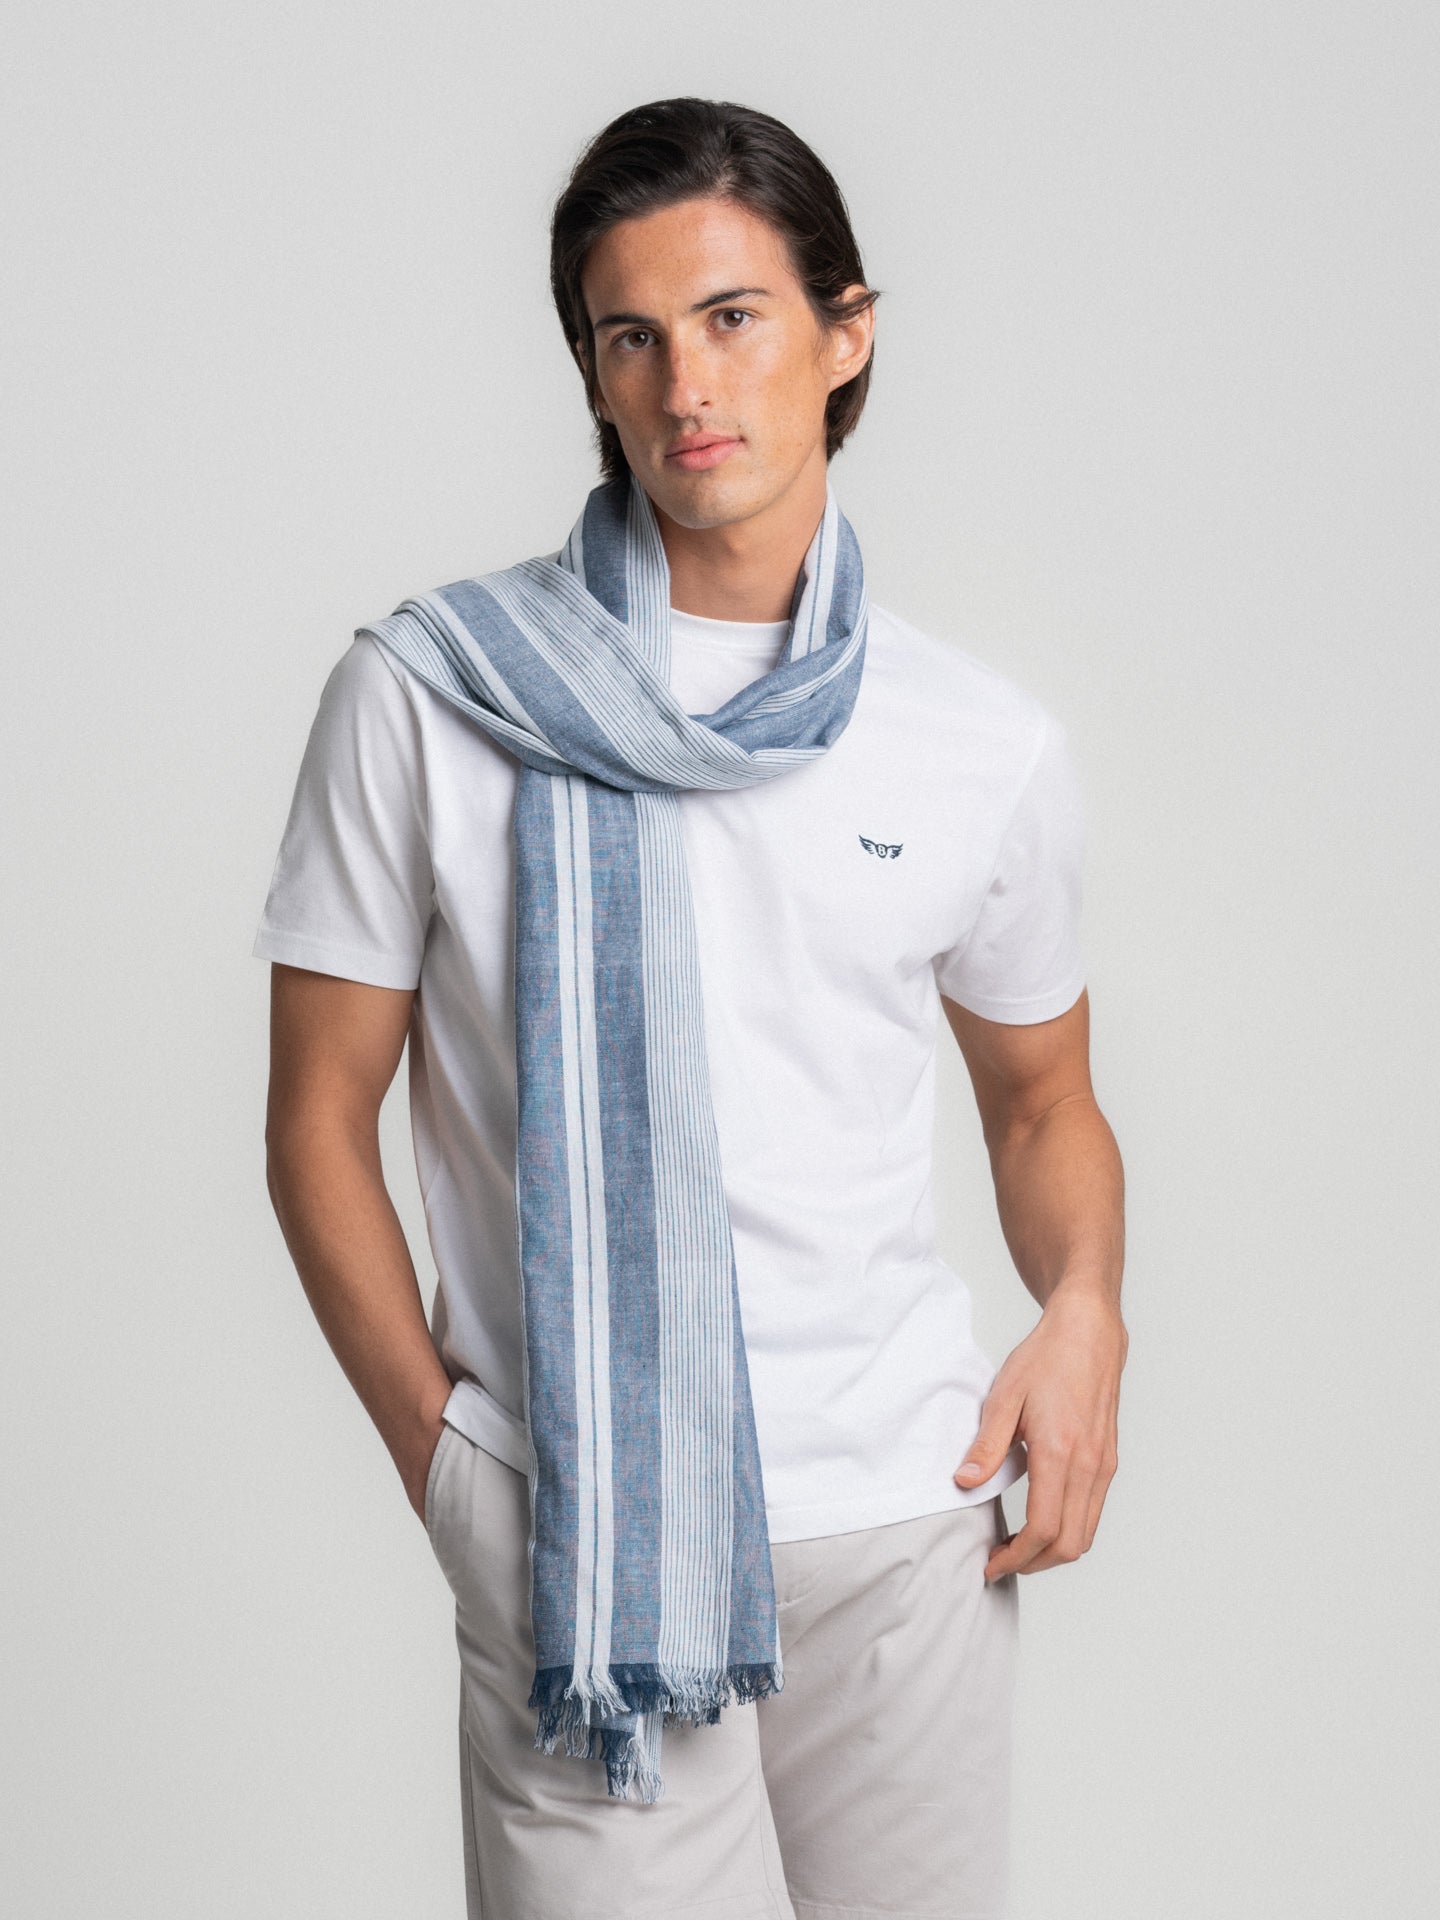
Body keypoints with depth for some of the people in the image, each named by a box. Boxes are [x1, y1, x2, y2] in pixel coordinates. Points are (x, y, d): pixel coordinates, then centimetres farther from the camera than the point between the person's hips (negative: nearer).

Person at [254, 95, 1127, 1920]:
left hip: (902, 1528, 3)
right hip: (572, 1537, -2)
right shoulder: (427, 694, -2)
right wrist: (435, 1445, -4)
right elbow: (319, 1118, 3)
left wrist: (1082, 1308, -1)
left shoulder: (989, 747, 5)